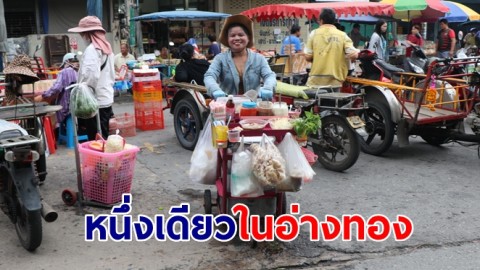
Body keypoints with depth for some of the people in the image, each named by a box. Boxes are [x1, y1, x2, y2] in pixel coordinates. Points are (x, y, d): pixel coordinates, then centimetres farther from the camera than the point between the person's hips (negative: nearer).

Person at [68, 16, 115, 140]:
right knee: (103, 138, 14)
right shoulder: (106, 47, 13)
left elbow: (91, 76, -23)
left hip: (95, 101, -9)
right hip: (106, 99, 9)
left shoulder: (91, 49, -14)